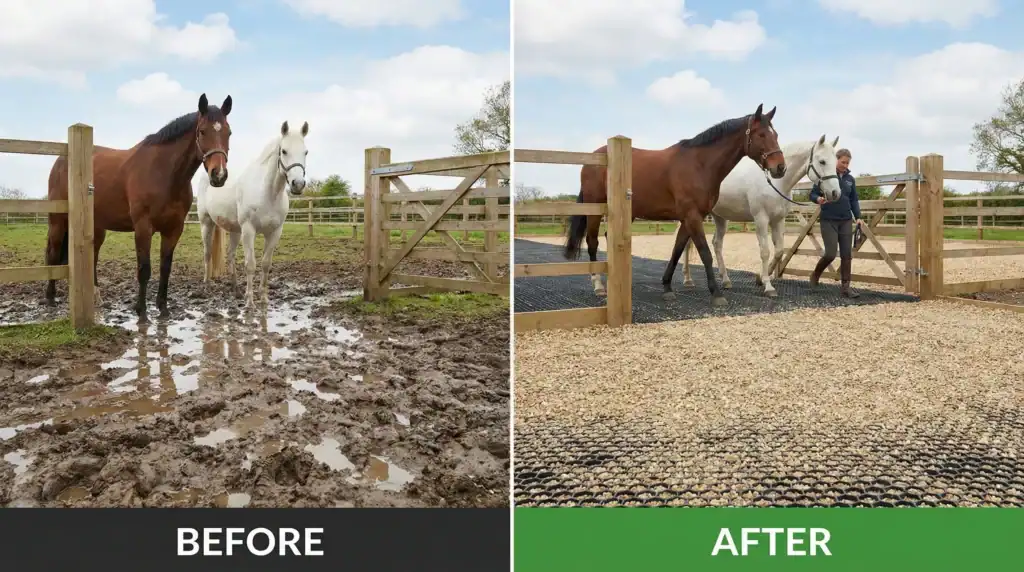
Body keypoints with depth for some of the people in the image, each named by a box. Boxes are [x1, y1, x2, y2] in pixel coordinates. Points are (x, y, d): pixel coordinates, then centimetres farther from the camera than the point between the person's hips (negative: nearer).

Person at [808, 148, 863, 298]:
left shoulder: (850, 179, 9)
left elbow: (854, 200, 13)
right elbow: (812, 194, -2)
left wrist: (858, 217, 0)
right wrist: (818, 199, -26)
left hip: (846, 221, 5)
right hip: (828, 221, -4)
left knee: (847, 255, 0)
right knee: (831, 254, -10)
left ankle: (845, 287, 4)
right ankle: (815, 275, 18)